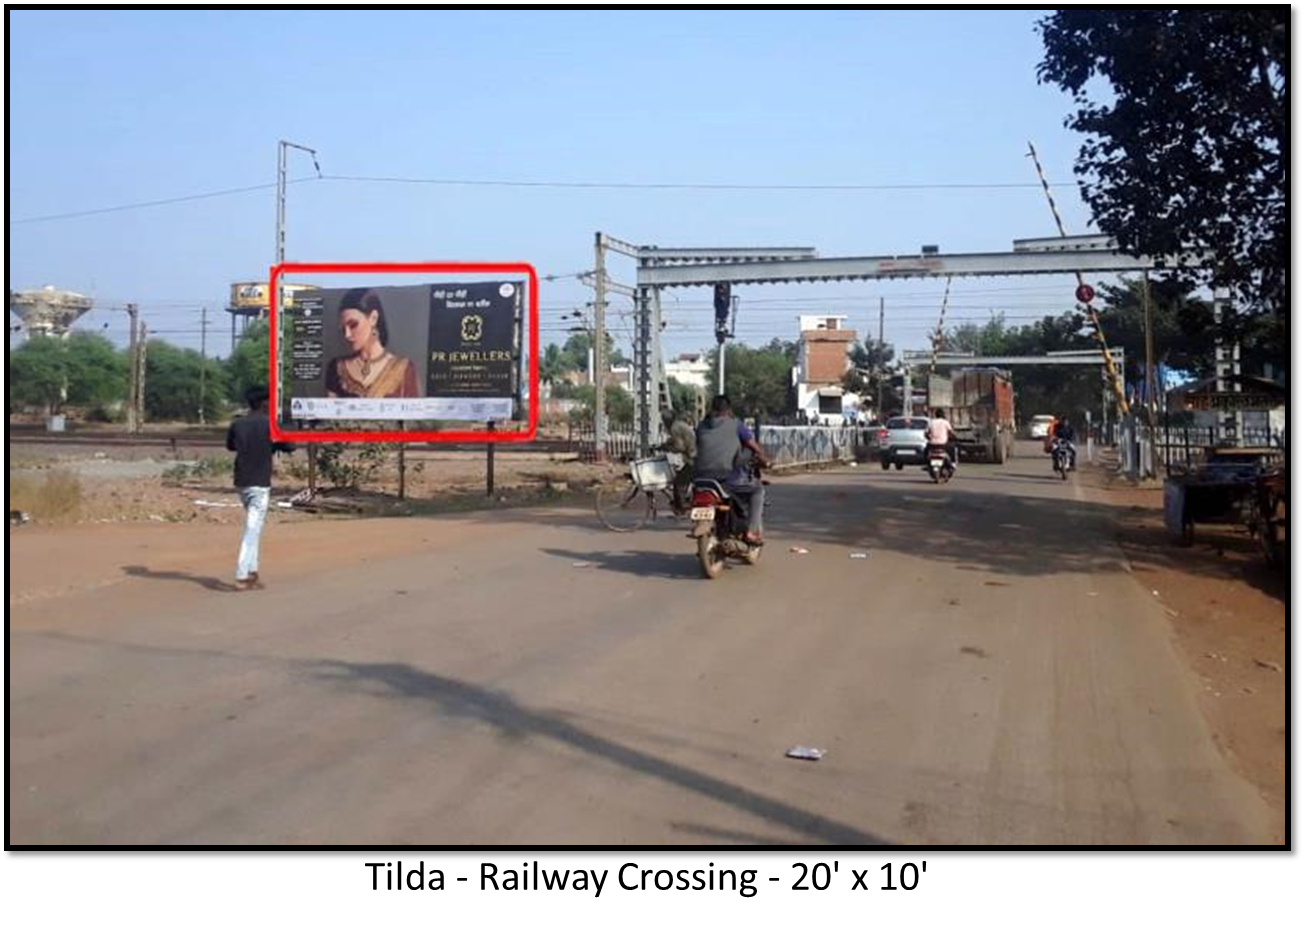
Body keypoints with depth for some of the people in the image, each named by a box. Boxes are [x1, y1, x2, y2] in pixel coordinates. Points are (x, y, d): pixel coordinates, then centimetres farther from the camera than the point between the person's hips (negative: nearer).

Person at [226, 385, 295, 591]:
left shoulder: (237, 424, 5)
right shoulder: (269, 424, -9)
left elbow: (230, 446, 22)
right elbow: (289, 446, -5)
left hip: (242, 483, 6)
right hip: (260, 484, -6)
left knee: (253, 527, 18)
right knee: (252, 530, -6)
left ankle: (252, 573, 14)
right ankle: (241, 577, -12)